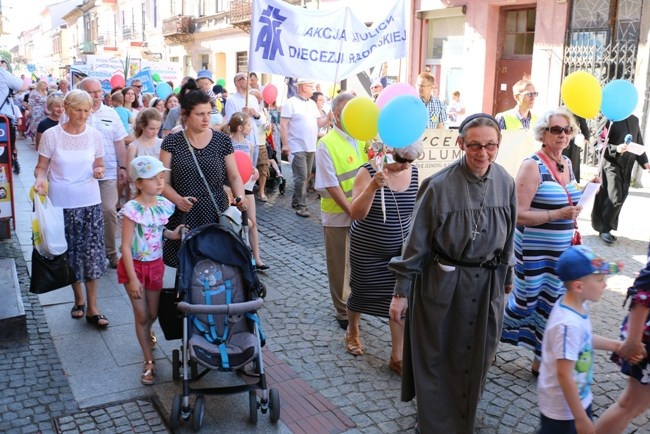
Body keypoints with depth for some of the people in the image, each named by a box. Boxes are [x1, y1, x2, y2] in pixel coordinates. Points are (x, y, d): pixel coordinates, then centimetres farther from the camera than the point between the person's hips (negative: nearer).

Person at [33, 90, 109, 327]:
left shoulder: (94, 135, 0)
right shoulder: (51, 135, -5)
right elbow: (41, 166, 0)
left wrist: (99, 171, -12)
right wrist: (39, 179, -22)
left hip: (90, 202, 1)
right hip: (61, 203, -1)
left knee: (92, 253, 0)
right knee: (70, 253, 10)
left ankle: (92, 307, 9)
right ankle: (79, 298, 29)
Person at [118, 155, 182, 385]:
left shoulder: (163, 204, -6)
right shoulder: (132, 209, -22)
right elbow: (126, 247, -19)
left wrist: (171, 234, -10)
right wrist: (133, 278, -18)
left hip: (156, 264, 5)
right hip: (135, 266, -5)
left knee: (153, 313, 16)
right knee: (142, 315, 5)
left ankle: (146, 332, 52)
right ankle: (149, 361, 20)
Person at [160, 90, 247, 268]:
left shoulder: (222, 140, 3)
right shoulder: (172, 142, 1)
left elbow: (234, 176, 9)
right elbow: (164, 182, 1)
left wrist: (240, 196, -11)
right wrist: (178, 200, -19)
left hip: (216, 215, 1)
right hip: (183, 217, 0)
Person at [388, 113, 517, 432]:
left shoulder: (505, 183, -4)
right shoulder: (439, 185, -18)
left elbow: (508, 236, 10)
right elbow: (417, 240, -12)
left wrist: (506, 276, 18)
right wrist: (402, 291, -10)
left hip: (486, 284, 4)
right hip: (442, 283, -4)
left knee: (475, 356, 18)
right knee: (436, 357, 10)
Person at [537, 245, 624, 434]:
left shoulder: (578, 307, -5)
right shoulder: (569, 324, -34)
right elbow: (564, 375, -31)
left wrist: (616, 345, 10)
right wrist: (581, 419, -24)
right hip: (562, 407, -9)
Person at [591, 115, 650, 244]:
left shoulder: (634, 120, 13)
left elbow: (639, 143, 17)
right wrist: (616, 149, -28)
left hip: (627, 166, 6)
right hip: (611, 164, -6)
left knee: (621, 198, 6)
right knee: (615, 198, -12)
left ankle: (606, 227, 16)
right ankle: (604, 228, 1)